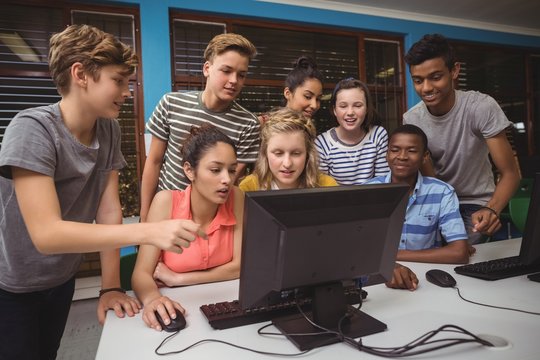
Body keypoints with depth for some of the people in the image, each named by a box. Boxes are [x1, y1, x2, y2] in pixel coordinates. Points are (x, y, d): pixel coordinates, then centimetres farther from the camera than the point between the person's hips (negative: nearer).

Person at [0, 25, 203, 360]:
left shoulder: (110, 130, -8)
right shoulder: (32, 129, -27)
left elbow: (109, 209, -7)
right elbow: (46, 234, -33)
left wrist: (111, 286, -10)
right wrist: (148, 232, -41)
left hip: (61, 281, 6)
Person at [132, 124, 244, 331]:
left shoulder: (236, 199, -11)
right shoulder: (166, 202, -14)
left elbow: (240, 267, -10)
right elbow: (141, 273, -15)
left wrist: (177, 278, -14)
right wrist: (152, 299, -36)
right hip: (176, 308, 0)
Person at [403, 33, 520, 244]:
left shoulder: (482, 107, -21)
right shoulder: (411, 120, -12)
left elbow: (510, 174, -20)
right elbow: (429, 178, -9)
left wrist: (491, 210, -40)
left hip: (476, 203, -2)